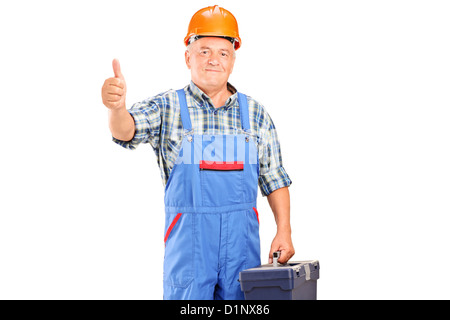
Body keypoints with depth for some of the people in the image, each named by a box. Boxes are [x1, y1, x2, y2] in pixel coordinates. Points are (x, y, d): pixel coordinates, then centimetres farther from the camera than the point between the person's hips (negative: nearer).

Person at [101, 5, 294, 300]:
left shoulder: (255, 114, 7)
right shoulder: (167, 108, 1)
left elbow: (274, 179, 10)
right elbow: (127, 131, -18)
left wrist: (284, 231, 1)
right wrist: (117, 106, -41)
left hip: (242, 240, 3)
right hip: (188, 239, -2)